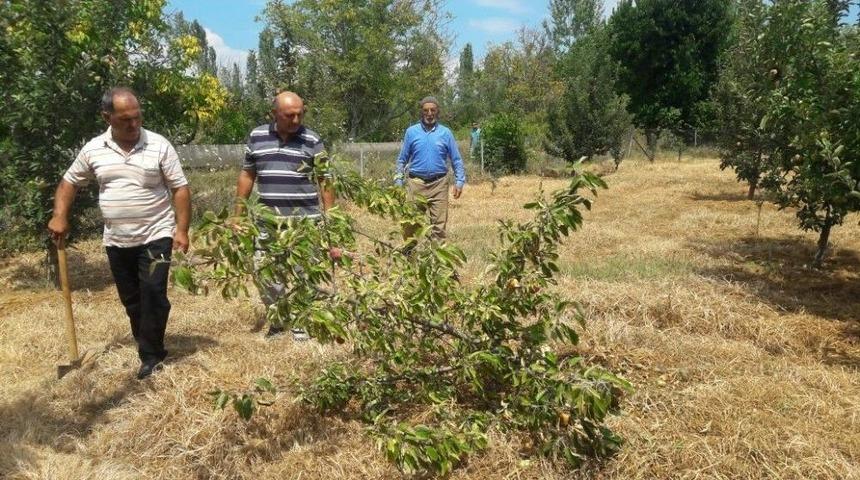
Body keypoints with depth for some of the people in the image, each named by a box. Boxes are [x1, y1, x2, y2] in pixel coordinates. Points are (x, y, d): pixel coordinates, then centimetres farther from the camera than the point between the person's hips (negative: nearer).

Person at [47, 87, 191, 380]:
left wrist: (181, 229, -13)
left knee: (153, 294, -10)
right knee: (131, 299, 13)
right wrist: (60, 216, 1)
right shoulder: (93, 149, 1)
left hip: (156, 236, -4)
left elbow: (180, 188, -7)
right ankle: (150, 347, 30)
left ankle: (151, 356, 4)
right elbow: (69, 182, 15)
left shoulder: (159, 146, -8)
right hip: (117, 241, 4)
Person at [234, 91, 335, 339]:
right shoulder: (256, 137, 5)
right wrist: (238, 214, 11)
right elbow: (247, 175, 13)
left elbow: (325, 182, 0)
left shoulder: (312, 140, -2)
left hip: (305, 221, -2)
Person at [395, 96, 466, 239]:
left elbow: (456, 160, 7)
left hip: (439, 184, 0)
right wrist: (398, 182, 2)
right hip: (416, 183, 0)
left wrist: (459, 182, -2)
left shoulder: (445, 133, 6)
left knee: (439, 224, 2)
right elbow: (402, 160, 9)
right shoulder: (411, 132, 6)